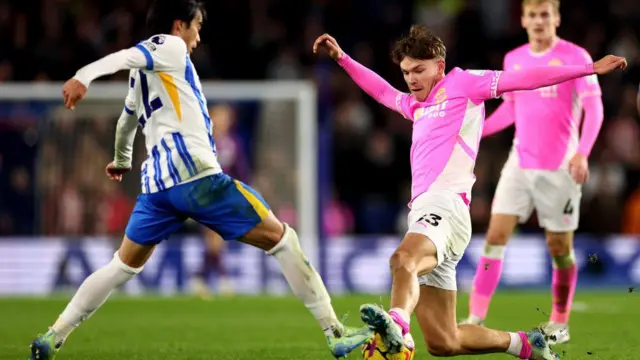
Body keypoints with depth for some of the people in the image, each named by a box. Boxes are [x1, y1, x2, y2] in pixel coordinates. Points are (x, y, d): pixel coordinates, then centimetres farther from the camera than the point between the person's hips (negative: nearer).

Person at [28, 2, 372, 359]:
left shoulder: (144, 73, 27)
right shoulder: (170, 46, 3)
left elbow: (127, 120, 43)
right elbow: (124, 57, -16)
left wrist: (122, 160, 63)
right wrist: (84, 77, -35)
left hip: (156, 182, 8)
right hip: (195, 172, -8)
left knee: (123, 266, 18)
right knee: (280, 238, -2)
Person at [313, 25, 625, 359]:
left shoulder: (461, 84, 9)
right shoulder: (415, 105, 30)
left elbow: (525, 79, 5)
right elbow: (381, 91, 50)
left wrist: (590, 68, 1)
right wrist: (341, 58, 50)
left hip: (446, 204, -8)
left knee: (403, 259, -42)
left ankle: (397, 323, -69)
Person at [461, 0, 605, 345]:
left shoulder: (575, 57, -7)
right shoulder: (513, 60, 7)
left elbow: (594, 109, -11)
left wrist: (582, 153, -24)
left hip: (559, 167, -4)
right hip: (519, 164, 4)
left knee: (559, 245, 3)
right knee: (496, 234, -7)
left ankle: (560, 323, 19)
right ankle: (476, 318, -8)